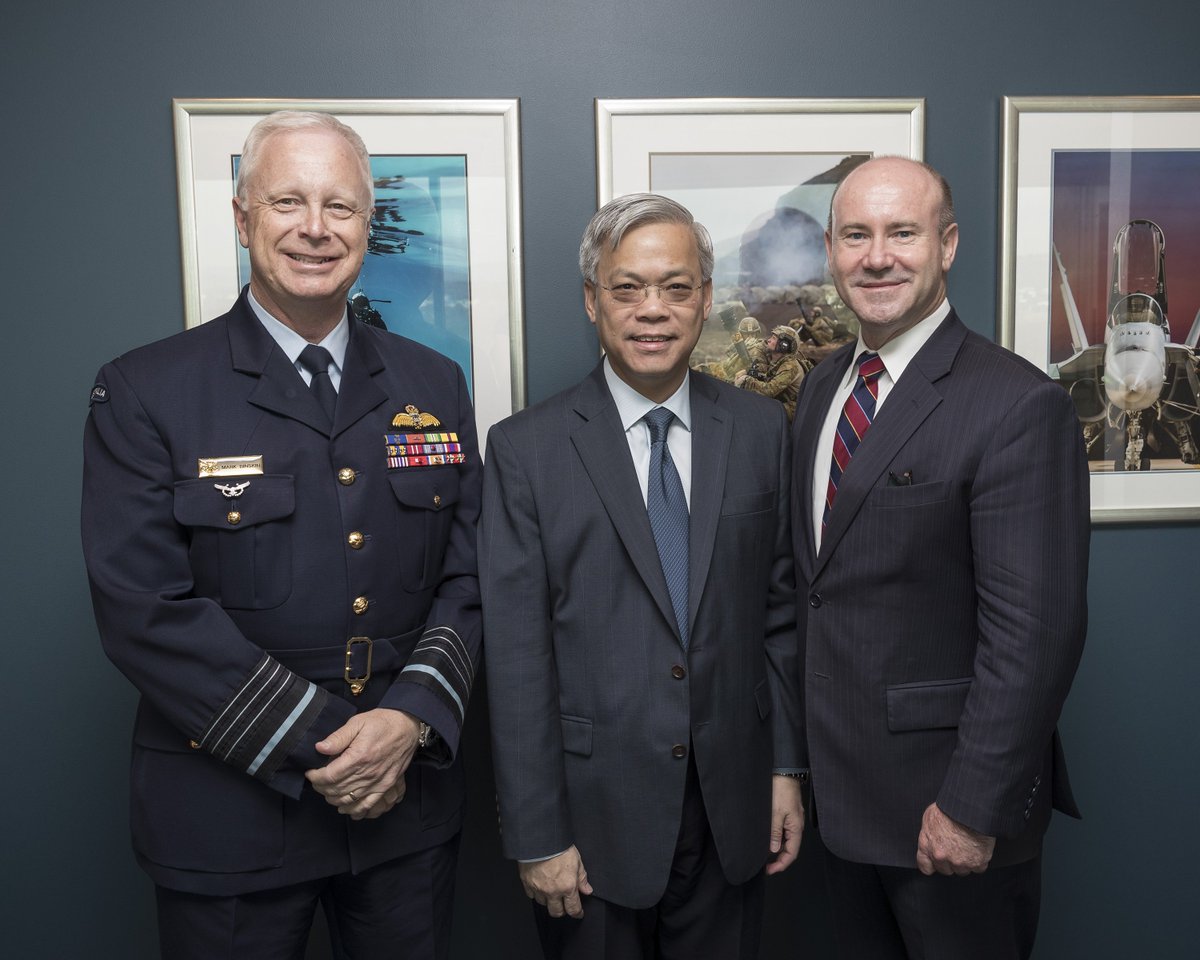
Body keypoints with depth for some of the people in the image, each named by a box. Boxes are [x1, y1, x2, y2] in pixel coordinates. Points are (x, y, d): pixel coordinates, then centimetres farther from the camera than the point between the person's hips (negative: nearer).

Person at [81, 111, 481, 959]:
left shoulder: (435, 386, 4)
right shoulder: (144, 395, -7)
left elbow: (467, 578, 3)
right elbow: (146, 608, -14)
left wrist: (412, 718, -12)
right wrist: (313, 745, -16)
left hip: (408, 802, 3)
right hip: (230, 818, -3)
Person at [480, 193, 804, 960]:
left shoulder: (761, 430, 1)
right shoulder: (526, 449, -9)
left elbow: (780, 608, 5)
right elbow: (516, 658, -10)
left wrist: (788, 767, 5)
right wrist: (537, 836, -9)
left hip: (732, 810, 3)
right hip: (594, 809, -2)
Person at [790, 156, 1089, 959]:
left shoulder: (1019, 406, -19)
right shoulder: (823, 386, 5)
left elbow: (1035, 631, -21)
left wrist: (972, 808, -19)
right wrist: (810, 748, 10)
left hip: (946, 802, -7)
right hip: (843, 785, 7)